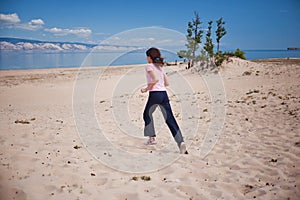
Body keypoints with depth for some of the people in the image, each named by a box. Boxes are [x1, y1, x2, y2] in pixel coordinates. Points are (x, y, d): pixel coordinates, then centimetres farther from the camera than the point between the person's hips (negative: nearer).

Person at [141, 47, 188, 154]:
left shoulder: (149, 66, -2)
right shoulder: (161, 67, 19)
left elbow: (155, 79, -18)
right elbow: (167, 83, 20)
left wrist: (147, 88, -7)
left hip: (154, 94, -6)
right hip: (164, 94, 6)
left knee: (147, 114, 21)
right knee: (170, 119, -1)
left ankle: (152, 137, 23)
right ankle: (181, 142, -15)